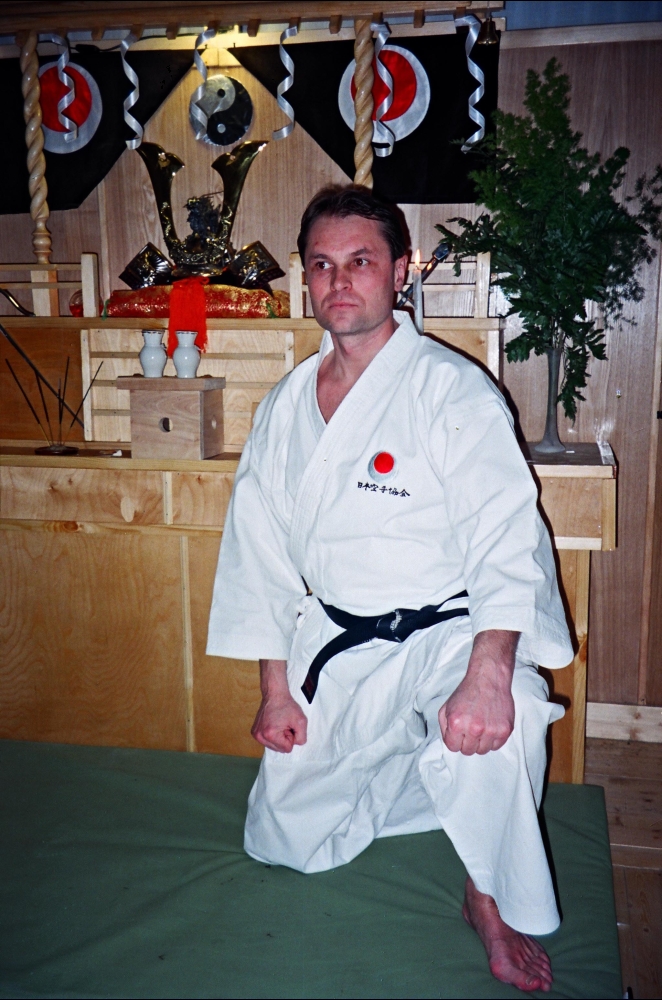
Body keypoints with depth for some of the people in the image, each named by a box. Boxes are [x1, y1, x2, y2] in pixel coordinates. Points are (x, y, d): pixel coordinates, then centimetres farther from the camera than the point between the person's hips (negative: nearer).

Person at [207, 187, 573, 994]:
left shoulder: (453, 391, -13)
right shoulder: (284, 409, 3)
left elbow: (507, 540, -21)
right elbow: (262, 555, 7)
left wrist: (486, 677, -35)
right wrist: (276, 691, 5)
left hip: (445, 635, -5)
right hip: (333, 648, 6)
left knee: (491, 731, -37)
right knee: (288, 843, 14)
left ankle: (489, 898, -6)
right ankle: (414, 777, 40)